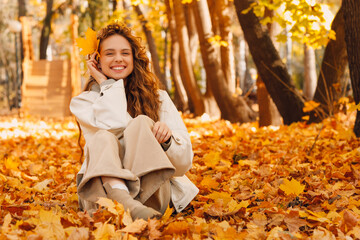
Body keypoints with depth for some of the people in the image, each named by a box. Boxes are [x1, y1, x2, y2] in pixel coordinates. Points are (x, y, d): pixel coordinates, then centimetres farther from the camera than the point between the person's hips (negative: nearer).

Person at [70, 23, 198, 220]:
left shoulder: (159, 98, 14)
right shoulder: (84, 101, 12)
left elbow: (184, 162, 5)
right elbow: (115, 126, -10)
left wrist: (167, 139, -16)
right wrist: (107, 84, 3)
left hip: (151, 194, 1)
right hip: (104, 191, 0)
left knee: (142, 122, -20)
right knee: (103, 137, -26)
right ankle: (125, 203, -57)